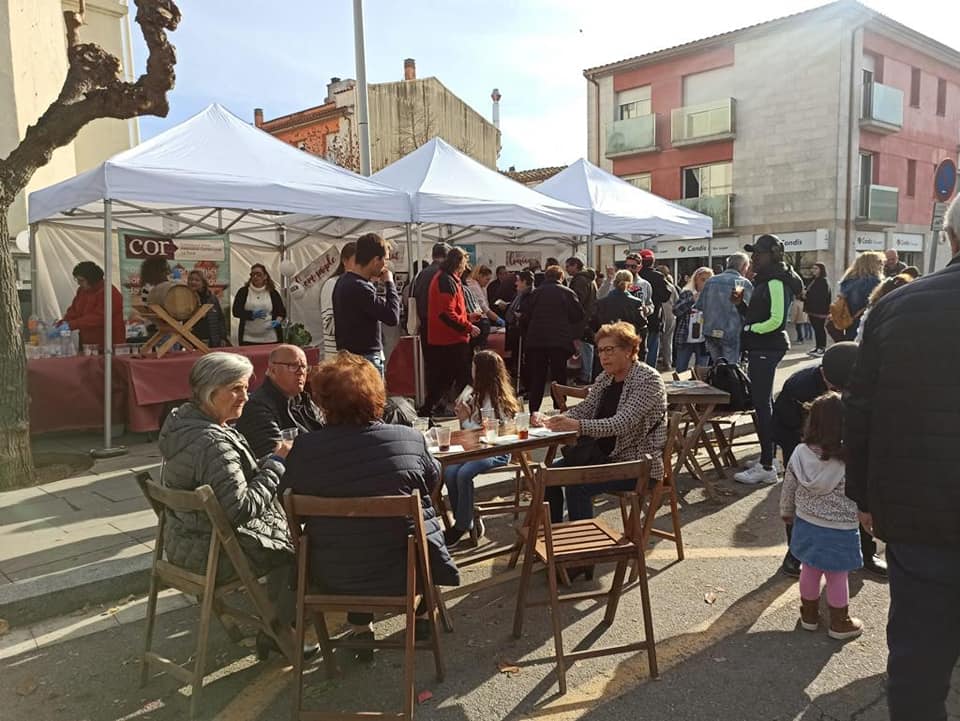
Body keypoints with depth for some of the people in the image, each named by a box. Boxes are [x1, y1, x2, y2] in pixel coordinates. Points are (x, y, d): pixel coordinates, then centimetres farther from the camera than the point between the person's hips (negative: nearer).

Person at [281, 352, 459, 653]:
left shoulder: (304, 448, -15)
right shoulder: (410, 438, -14)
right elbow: (433, 481, 6)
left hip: (333, 579, 1)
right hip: (404, 572, -1)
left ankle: (361, 630, 37)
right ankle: (422, 617, 41)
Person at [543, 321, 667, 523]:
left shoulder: (649, 379, -15)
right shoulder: (605, 378, 10)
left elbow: (623, 423, -27)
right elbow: (585, 408, 5)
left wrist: (577, 426, -39)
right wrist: (558, 420, -17)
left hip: (639, 464, -8)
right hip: (604, 454, 8)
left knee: (577, 486, -27)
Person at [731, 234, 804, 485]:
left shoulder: (776, 283, -14)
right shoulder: (766, 281, 17)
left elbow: (776, 320, -22)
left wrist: (749, 330, -14)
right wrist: (741, 304, 7)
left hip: (767, 348, -11)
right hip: (760, 348, 11)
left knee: (762, 404, -9)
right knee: (763, 403, 15)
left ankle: (766, 467, -5)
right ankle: (767, 457, 25)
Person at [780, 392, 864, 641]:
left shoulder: (800, 453, -12)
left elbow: (788, 488, 0)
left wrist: (787, 512, 15)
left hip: (806, 524, 4)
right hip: (840, 530, -4)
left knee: (809, 571, 21)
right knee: (838, 578, 14)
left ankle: (809, 615, 36)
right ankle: (840, 623, 30)